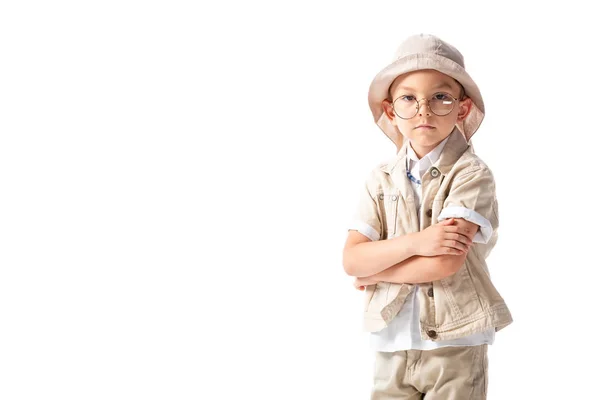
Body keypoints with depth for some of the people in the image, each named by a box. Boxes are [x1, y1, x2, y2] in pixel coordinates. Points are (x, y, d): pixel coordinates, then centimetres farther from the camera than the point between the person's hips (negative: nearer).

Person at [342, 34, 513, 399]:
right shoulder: (381, 179, 5)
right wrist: (415, 242, -21)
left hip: (455, 345, -4)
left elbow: (447, 262, -20)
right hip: (392, 344, 4)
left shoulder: (472, 175, -9)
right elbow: (351, 260, -6)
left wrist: (375, 273, -7)